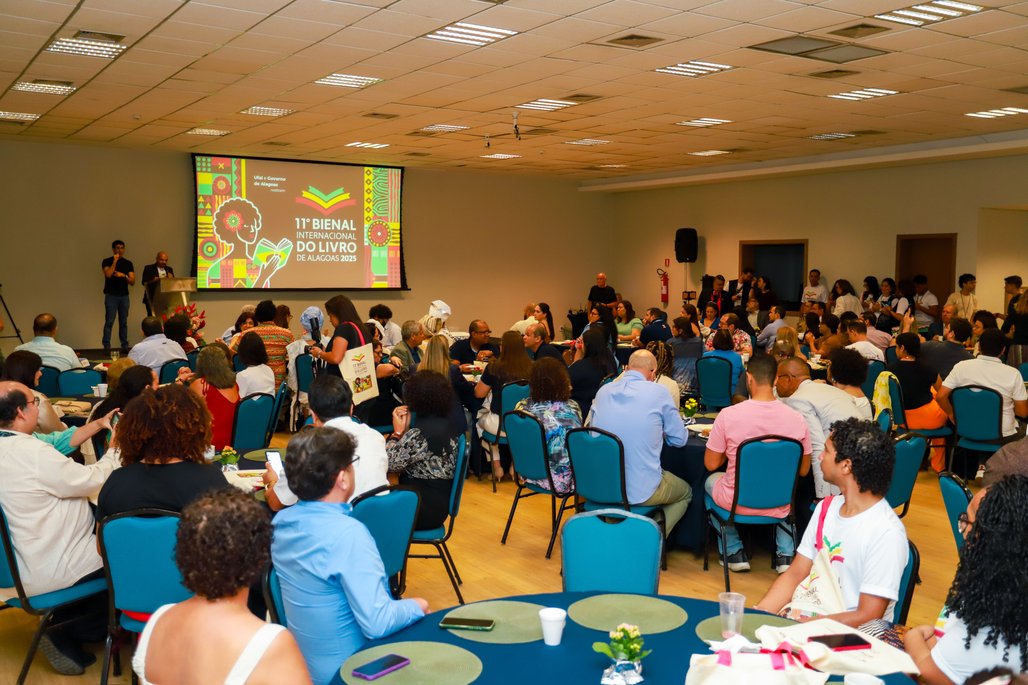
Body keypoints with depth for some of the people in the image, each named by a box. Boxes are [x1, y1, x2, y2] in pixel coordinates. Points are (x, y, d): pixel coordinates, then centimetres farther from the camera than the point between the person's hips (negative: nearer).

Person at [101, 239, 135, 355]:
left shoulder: (128, 263, 10)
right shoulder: (107, 261, 2)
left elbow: (132, 281, 5)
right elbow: (108, 274, -18)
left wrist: (123, 275, -11)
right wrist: (115, 261, -14)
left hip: (124, 296, 3)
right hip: (111, 296, -3)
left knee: (123, 322, 5)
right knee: (109, 322, -7)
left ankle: (125, 346, 8)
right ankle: (106, 347, -6)